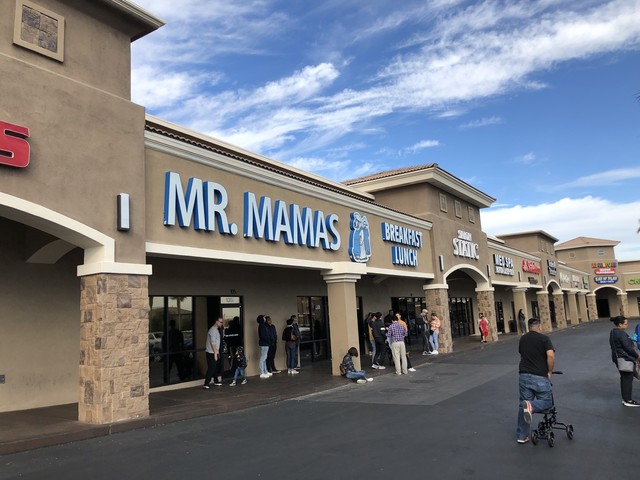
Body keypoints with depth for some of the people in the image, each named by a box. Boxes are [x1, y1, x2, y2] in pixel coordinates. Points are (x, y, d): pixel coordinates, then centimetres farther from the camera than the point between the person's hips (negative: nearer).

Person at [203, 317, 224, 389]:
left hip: (215, 352, 10)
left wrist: (217, 352, 20)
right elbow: (212, 343, -21)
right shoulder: (213, 330, -16)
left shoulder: (216, 330, 15)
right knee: (211, 368, -9)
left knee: (216, 367, 16)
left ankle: (216, 381, 26)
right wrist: (215, 353, -21)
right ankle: (206, 384, -9)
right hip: (211, 353, -10)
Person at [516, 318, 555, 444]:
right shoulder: (544, 338, -4)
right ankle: (531, 406, -20)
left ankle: (522, 436, 13)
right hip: (540, 377, -4)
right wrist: (549, 372, -5)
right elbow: (550, 355, -18)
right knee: (547, 402, 12)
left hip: (524, 375, 5)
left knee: (523, 405, 12)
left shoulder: (522, 339, 12)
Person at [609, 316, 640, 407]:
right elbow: (627, 347, -20)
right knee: (628, 379, -1)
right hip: (625, 359, -10)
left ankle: (625, 398, 24)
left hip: (618, 357, 10)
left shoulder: (613, 332, 9)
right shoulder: (621, 333, -21)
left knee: (624, 379, 16)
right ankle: (628, 400, 5)